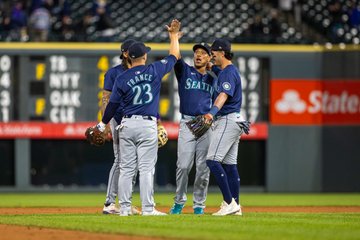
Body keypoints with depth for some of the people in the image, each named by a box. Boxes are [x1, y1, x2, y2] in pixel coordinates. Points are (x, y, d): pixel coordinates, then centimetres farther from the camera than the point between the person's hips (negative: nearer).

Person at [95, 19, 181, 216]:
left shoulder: (122, 78, 0)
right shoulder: (154, 70, -2)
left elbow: (112, 103, 2)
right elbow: (174, 57, 12)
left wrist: (103, 124, 14)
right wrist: (174, 36, 27)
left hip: (127, 125, 2)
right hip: (148, 126, -2)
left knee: (126, 168, 6)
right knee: (146, 168, -3)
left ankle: (124, 208, 5)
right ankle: (147, 208, -6)